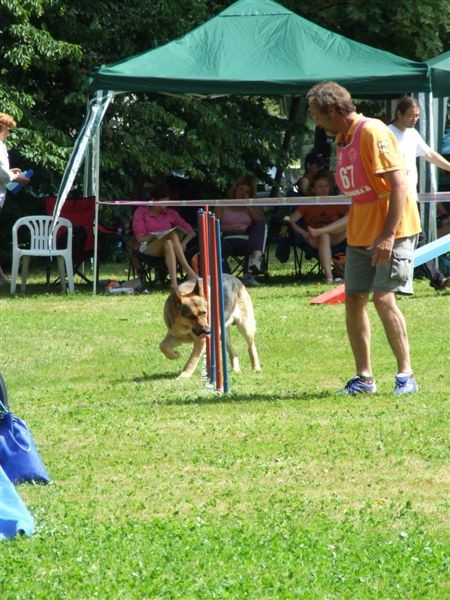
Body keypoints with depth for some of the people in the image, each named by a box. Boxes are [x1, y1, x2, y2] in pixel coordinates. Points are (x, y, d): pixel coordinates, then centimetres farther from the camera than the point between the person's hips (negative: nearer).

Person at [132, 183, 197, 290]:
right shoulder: (141, 212, 7)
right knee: (173, 234, -33)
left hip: (165, 248, 3)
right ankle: (188, 270, -47)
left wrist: (183, 243, -10)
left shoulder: (171, 214, 17)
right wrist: (160, 236, -17)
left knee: (168, 243, -37)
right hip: (147, 247, -3)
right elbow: (140, 237, -5)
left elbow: (191, 232, 13)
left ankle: (174, 282, -54)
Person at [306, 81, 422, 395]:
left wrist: (388, 234, -26)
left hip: (391, 231, -9)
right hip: (360, 235, 9)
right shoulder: (344, 139, 11)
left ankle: (406, 375, -7)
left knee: (383, 298, -15)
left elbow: (399, 184, -21)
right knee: (353, 301, 3)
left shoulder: (373, 132, -16)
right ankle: (364, 378, 10)